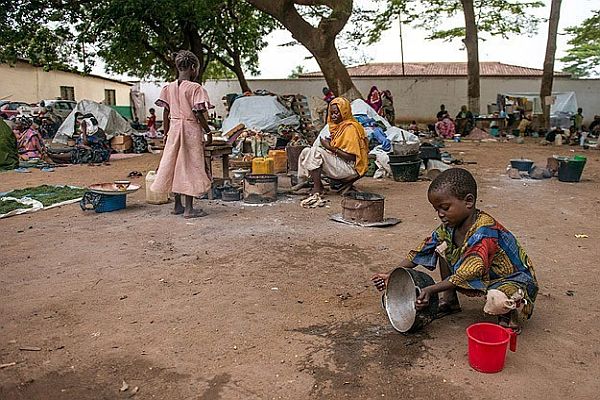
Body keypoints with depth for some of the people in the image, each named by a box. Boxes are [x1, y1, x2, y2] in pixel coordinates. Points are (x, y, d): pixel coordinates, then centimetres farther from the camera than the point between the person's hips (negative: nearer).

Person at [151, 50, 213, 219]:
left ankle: (178, 205, 22)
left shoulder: (169, 88, 5)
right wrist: (208, 131, -5)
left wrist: (166, 133, 15)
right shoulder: (196, 88, -12)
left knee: (175, 165, 13)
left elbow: (166, 113, 7)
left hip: (174, 129, 6)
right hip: (191, 130, -6)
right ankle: (189, 208, 3)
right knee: (190, 167, 1)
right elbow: (198, 114, -16)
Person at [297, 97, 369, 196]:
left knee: (315, 151, -26)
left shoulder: (350, 128, -15)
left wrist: (331, 148, -20)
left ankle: (317, 188, -20)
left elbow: (351, 157, -20)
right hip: (339, 164, 10)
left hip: (351, 168, -10)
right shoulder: (340, 126, 14)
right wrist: (329, 144, 0)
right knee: (306, 151, 1)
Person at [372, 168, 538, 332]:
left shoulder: (484, 232, -33)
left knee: (497, 302, -42)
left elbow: (465, 275, -35)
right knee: (442, 247, -4)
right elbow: (421, 251, -4)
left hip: (515, 279, -8)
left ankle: (511, 310, -3)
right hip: (484, 278, 8)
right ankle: (449, 301, 9)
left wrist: (430, 290, -39)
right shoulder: (450, 226, -8)